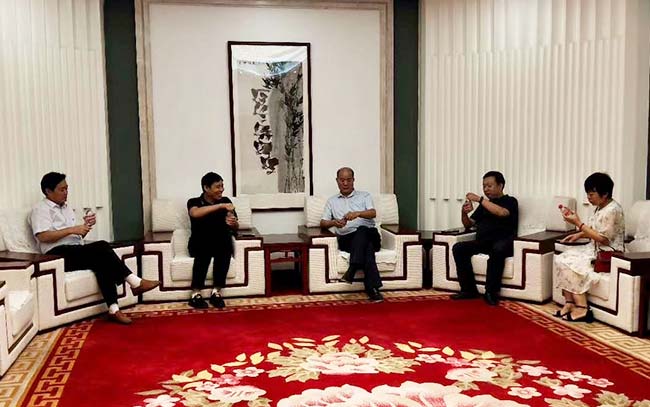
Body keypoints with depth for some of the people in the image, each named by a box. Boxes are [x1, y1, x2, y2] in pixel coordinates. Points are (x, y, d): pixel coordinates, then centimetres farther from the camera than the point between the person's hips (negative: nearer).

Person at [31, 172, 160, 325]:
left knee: (101, 261, -27)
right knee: (101, 248, -28)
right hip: (58, 254, -6)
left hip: (77, 253, 7)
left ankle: (113, 310, -36)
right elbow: (42, 236, -15)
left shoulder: (66, 208, 26)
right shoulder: (41, 209, 3)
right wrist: (72, 229, -17)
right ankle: (135, 282, -27)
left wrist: (86, 226, 4)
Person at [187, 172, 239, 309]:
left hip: (221, 242, 2)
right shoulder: (194, 202, 1)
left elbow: (236, 228, 9)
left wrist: (233, 223, -16)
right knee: (205, 250, -36)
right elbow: (195, 213, -24)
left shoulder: (226, 201, 10)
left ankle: (216, 292, -25)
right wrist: (221, 206, -30)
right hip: (199, 244, -2)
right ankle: (196, 294, -28)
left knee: (224, 247, -32)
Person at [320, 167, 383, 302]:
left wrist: (357, 213, -21)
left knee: (361, 230, -39)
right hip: (347, 238, 0)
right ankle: (372, 287, -44)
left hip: (369, 234, 0)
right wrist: (334, 222, -9)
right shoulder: (332, 201, 25)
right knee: (367, 247, -35)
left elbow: (373, 213, 1)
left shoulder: (364, 196, 21)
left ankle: (351, 271, -47)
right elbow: (323, 222, 15)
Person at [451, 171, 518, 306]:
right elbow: (468, 224, 25)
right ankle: (469, 289, -18)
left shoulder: (510, 201, 9)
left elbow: (501, 212, -15)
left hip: (503, 242, -5)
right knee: (458, 248, -19)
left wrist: (479, 199, -14)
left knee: (497, 249, -39)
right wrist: (464, 213, 3)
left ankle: (491, 292, -28)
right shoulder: (484, 205, 25)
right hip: (482, 243, 5)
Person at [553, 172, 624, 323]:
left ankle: (581, 308, -17)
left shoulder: (612, 210, -19)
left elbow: (603, 238, -21)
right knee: (561, 259, -7)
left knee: (571, 265, -22)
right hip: (595, 248, 9)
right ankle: (569, 303, -11)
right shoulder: (601, 208, 11)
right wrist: (578, 235, 5)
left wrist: (578, 223, -22)